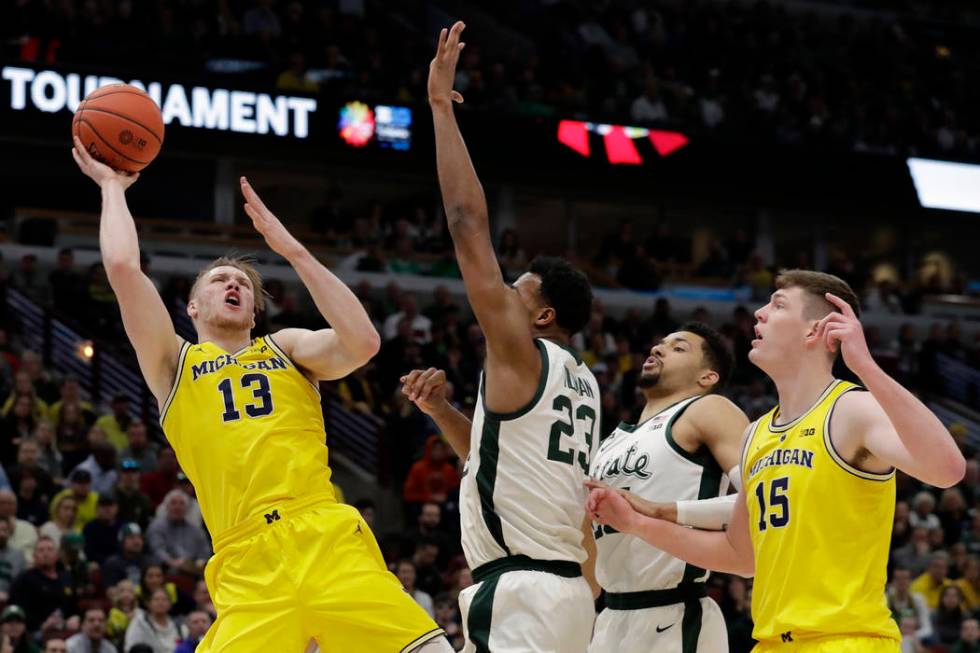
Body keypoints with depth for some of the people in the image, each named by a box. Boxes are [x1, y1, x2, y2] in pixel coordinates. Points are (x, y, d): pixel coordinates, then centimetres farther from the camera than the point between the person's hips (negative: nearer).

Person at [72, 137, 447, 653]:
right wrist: (112, 186, 20)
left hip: (328, 541, 1)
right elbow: (123, 268, 6)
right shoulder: (173, 364, 20)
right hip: (248, 569, -1)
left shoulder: (286, 347, 23)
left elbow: (362, 343, 1)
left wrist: (292, 250, 6)